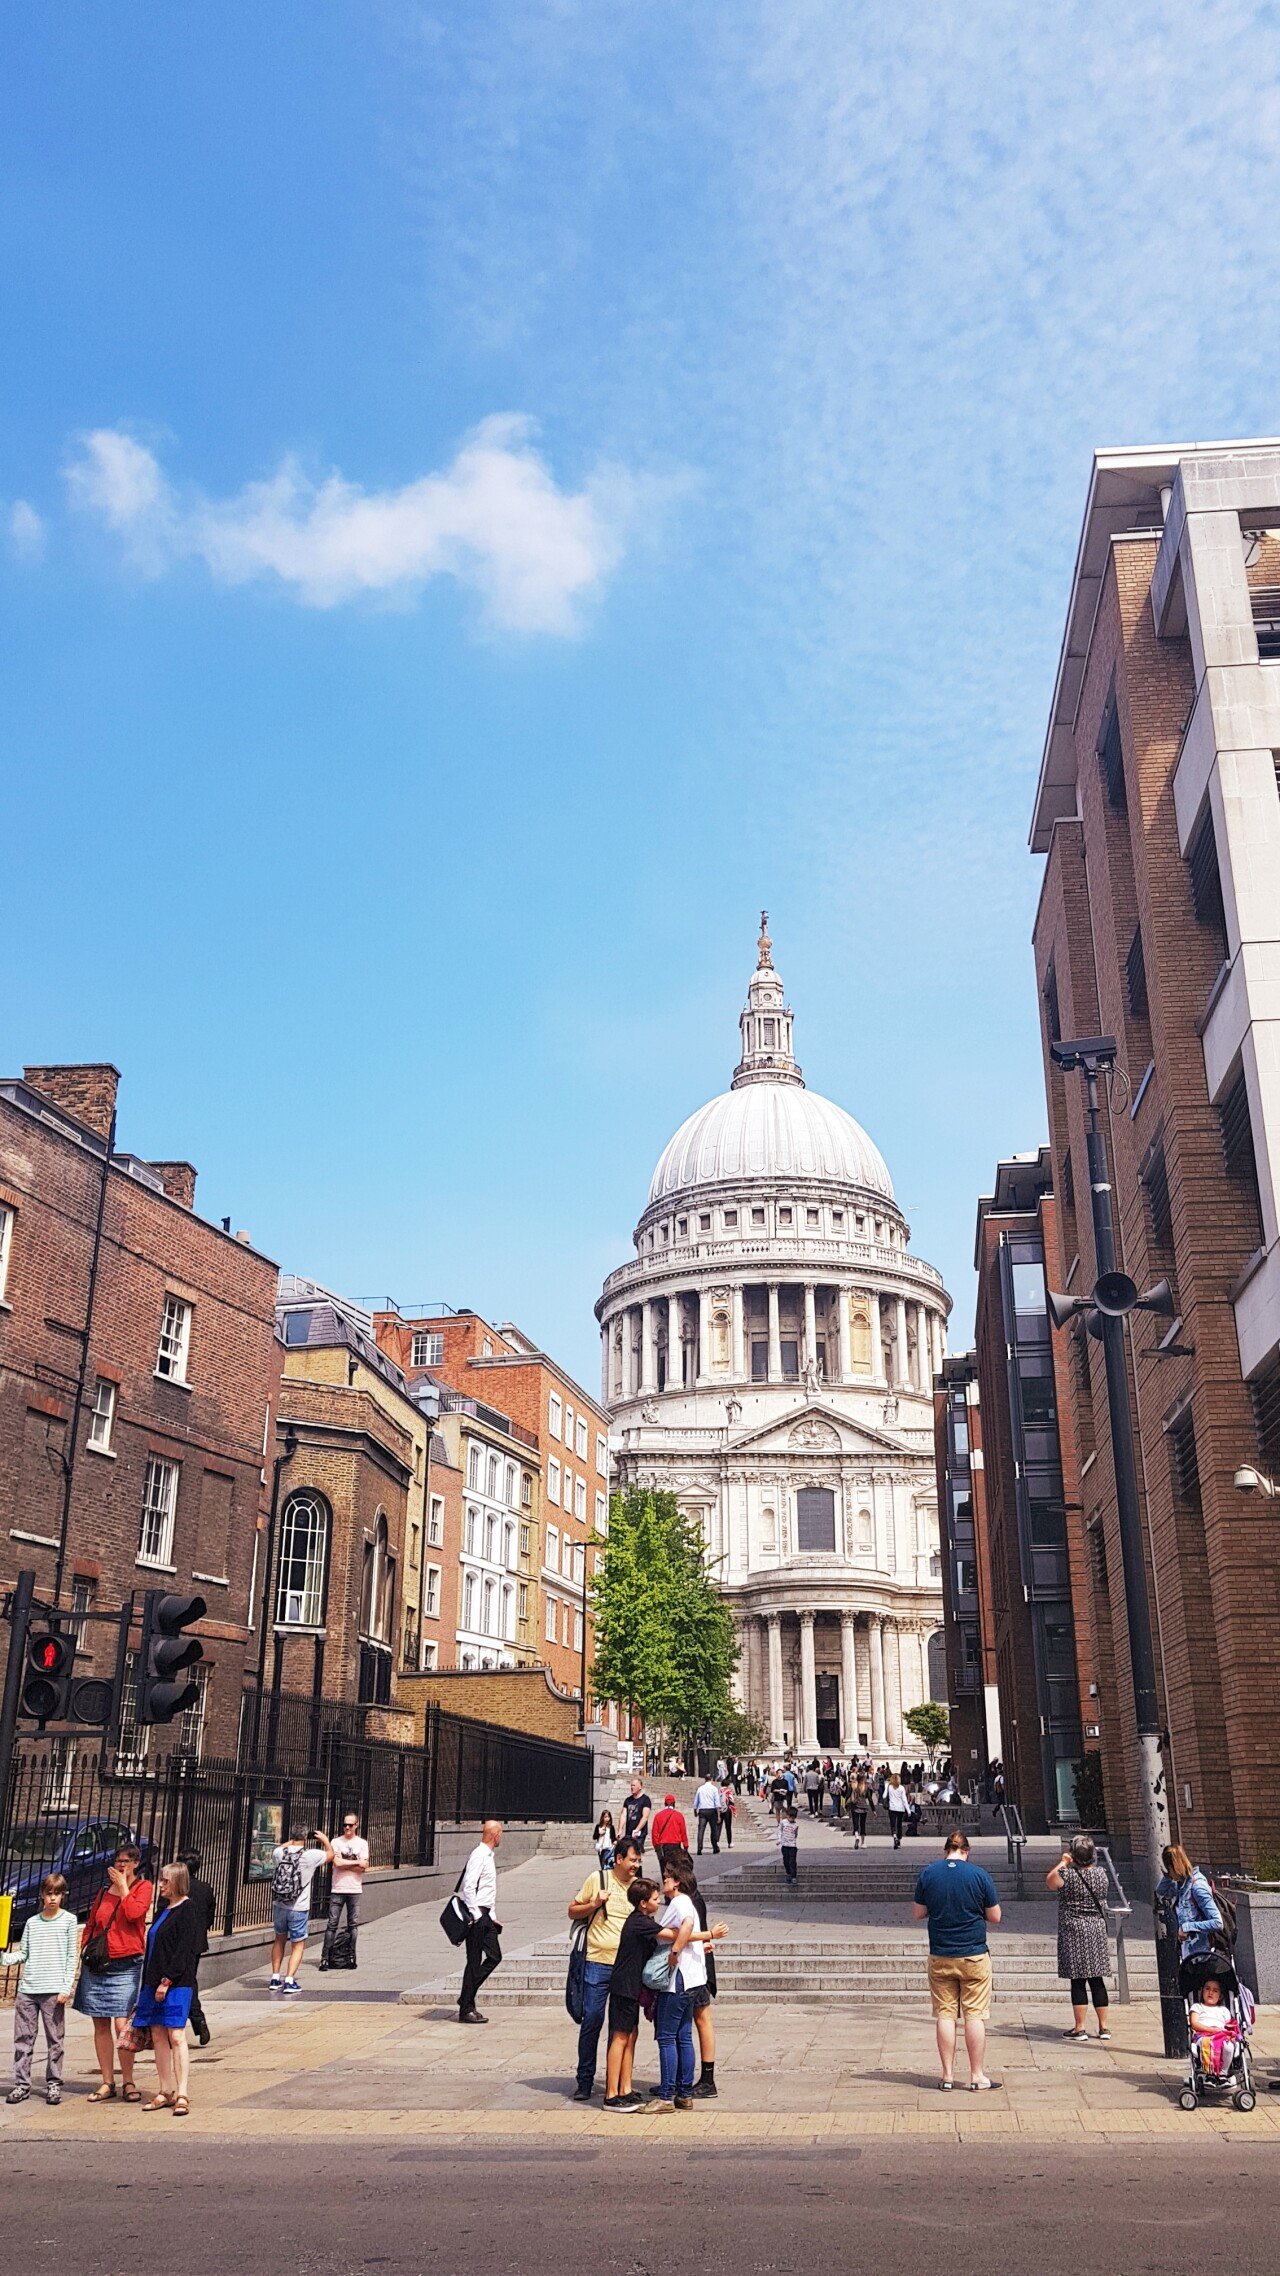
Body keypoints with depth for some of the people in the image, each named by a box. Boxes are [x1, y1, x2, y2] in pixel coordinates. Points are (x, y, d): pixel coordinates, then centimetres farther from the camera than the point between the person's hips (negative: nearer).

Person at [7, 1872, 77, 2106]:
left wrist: (66, 1987, -6)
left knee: (55, 2039, 0)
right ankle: (21, 2084, 11)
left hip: (53, 1990, -3)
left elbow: (72, 1957, 1)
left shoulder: (69, 1920, 4)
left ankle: (53, 2084, 9)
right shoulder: (32, 1922, 12)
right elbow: (23, 1954, 12)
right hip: (27, 1989, 3)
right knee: (23, 2038, 3)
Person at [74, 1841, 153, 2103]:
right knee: (101, 2025, 7)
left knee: (121, 2025, -9)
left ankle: (128, 2082, 2)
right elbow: (91, 1924, 21)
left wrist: (123, 1886, -8)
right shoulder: (104, 1891, 15)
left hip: (126, 1965, -5)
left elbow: (134, 1913, -17)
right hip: (97, 1965, 5)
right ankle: (107, 2083, 16)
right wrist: (85, 1947, 6)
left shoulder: (143, 1887, 1)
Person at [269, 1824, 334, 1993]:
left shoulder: (279, 1853, -5)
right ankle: (289, 1981, -3)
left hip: (279, 1906, 4)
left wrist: (291, 1841, 30)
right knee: (298, 1945, 8)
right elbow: (330, 1854, 6)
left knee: (280, 1940, 23)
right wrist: (325, 1839, 21)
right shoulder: (311, 1855, -14)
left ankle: (275, 1979, 24)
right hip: (298, 1909, -4)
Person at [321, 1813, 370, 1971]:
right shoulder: (336, 1842, 4)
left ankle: (351, 1956, 11)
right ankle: (325, 1957, 1)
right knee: (332, 1924, -2)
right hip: (337, 1889, -1)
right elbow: (336, 1863, -10)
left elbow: (364, 1867, -4)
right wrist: (355, 1862, -6)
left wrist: (344, 1863, -8)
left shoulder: (362, 1843, 6)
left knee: (353, 1924, 3)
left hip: (354, 1890, 1)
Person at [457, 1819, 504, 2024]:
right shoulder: (479, 1856, -15)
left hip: (485, 1916, 10)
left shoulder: (488, 1855, 16)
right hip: (476, 1915, -10)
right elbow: (469, 1887, -23)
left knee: (495, 1956, 9)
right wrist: (476, 1915, -20)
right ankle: (466, 2009, 5)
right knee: (474, 1961, -3)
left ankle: (467, 1998, 16)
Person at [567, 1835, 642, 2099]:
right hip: (598, 1962, -3)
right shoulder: (597, 1879, -1)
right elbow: (573, 1912, 4)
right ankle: (585, 2081, 10)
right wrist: (594, 1904, -12)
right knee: (591, 2021, -3)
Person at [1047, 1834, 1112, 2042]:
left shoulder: (1068, 1875, -15)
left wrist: (1062, 1863, 9)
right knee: (1097, 1980, 12)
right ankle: (1103, 2027, 16)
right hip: (1097, 1930, 5)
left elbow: (1049, 1882, 4)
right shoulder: (1101, 1873, -2)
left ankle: (1080, 2028, 2)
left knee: (1078, 1981, -1)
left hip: (1073, 1932, -5)